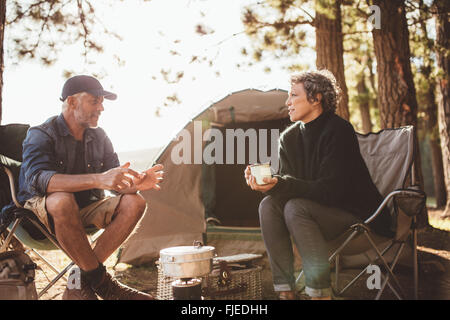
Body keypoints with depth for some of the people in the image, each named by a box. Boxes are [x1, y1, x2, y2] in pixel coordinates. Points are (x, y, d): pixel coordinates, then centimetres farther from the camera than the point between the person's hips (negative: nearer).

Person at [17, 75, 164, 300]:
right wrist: (98, 179, -46)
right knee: (63, 201, -40)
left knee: (134, 202, -18)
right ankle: (100, 281, -25)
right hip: (41, 210, -6)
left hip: (84, 210, 6)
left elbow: (116, 184, 3)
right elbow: (38, 179, -34)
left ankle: (82, 281, -22)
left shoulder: (98, 137, 4)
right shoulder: (41, 135, -14)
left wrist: (134, 183, -24)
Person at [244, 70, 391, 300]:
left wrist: (280, 185, -33)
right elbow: (288, 183, 3)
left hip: (356, 216, -7)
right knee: (269, 205, -17)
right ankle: (285, 290, -16)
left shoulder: (338, 130, -17)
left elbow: (331, 190, -24)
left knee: (296, 208, -30)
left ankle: (321, 292, -24)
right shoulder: (289, 137, 5)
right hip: (320, 210, 7)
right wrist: (266, 182, -20)